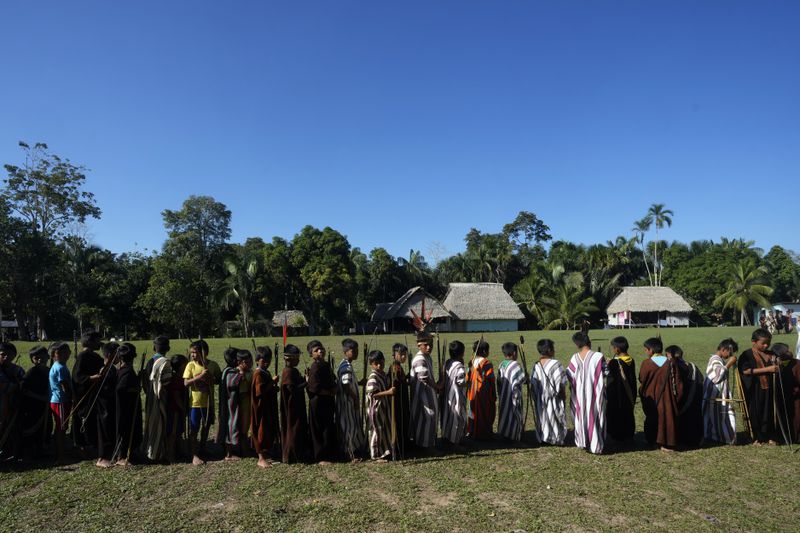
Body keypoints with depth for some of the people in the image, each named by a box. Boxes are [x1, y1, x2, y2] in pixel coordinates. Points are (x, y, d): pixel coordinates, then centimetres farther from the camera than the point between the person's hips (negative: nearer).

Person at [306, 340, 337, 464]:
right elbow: (314, 388, -20)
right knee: (320, 430, 0)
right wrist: (330, 392, -12)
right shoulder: (315, 368, -17)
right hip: (318, 402, -9)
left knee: (330, 429, 15)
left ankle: (329, 454, 27)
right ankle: (320, 458, 11)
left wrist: (334, 388, 1)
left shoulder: (326, 365, 9)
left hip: (328, 402, 9)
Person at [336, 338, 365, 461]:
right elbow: (346, 386, -25)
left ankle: (351, 451, 26)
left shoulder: (347, 365, 12)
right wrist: (355, 398, -19)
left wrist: (360, 383, 13)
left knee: (353, 426, 16)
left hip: (350, 401, 10)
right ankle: (350, 454, 7)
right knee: (350, 426, -2)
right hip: (347, 401, -10)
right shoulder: (346, 366, -20)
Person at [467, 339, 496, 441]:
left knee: (474, 411, 16)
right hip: (484, 394, -6)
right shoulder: (487, 363, -17)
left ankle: (472, 432, 25)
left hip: (473, 393, 6)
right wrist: (494, 395, -5)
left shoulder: (472, 362, 2)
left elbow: (468, 378, 7)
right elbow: (490, 381, -14)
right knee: (485, 413, 5)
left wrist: (468, 392, 18)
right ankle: (484, 435, 12)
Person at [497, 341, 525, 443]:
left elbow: (499, 380, 9)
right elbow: (521, 379, -19)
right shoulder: (515, 365, -18)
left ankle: (504, 433, 24)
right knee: (514, 414, 3)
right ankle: (514, 436, 10)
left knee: (504, 412, 16)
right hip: (513, 395, -7)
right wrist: (526, 381, 2)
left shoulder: (501, 365, 3)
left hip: (503, 396, 7)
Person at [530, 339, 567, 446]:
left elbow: (533, 385, -1)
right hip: (554, 399, -4)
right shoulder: (556, 364, -19)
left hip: (540, 399, 4)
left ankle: (543, 438, 22)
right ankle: (557, 439, 19)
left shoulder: (536, 366, -5)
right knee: (556, 417, 11)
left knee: (543, 417, 16)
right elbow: (561, 384, -15)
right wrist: (564, 396, 0)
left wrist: (535, 398, 11)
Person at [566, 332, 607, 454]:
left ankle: (582, 442, 27)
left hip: (579, 394, 2)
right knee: (595, 418, 9)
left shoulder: (575, 358, -9)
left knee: (581, 416, 17)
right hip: (595, 394, -2)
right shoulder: (598, 356, -17)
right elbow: (605, 372, -9)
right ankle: (596, 445, 15)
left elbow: (569, 376, -2)